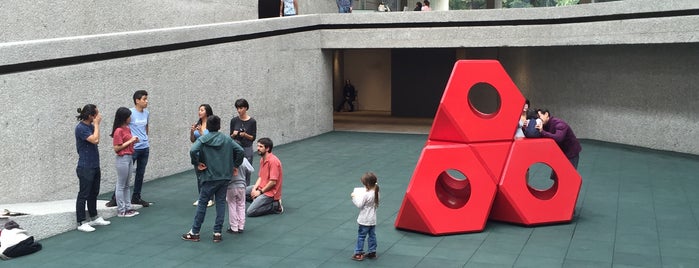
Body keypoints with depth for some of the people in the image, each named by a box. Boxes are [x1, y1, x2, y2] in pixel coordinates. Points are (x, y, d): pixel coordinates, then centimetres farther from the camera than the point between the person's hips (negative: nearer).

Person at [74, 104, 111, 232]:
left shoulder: (91, 126, 10)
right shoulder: (80, 128, -16)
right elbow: (95, 140, -27)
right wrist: (97, 124, -16)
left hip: (95, 166, 9)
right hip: (85, 168, -9)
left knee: (94, 193, 17)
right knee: (84, 195, -3)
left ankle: (94, 218, 28)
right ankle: (81, 223, 3)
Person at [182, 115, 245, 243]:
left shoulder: (203, 139, -5)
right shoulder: (227, 139, 4)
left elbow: (193, 151, -22)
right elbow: (240, 150, -2)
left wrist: (197, 164, -8)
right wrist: (235, 165, 8)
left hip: (210, 177, -3)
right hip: (225, 176, 3)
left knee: (202, 203, 5)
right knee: (221, 203, 8)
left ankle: (195, 232, 10)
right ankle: (217, 232, 7)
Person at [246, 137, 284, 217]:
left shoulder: (273, 161, -20)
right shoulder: (262, 159, 10)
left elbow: (273, 182, -22)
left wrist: (260, 192, -14)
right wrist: (255, 188, -4)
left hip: (270, 192, -10)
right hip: (262, 188, 10)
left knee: (250, 212, -18)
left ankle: (275, 205, -5)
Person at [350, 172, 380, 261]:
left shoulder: (366, 194, -24)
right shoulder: (376, 193, -1)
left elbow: (359, 205, -19)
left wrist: (354, 197, -7)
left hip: (365, 220, -7)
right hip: (373, 220, 7)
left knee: (361, 236, 2)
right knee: (372, 235, 14)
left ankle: (358, 253, 7)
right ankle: (372, 252, 21)